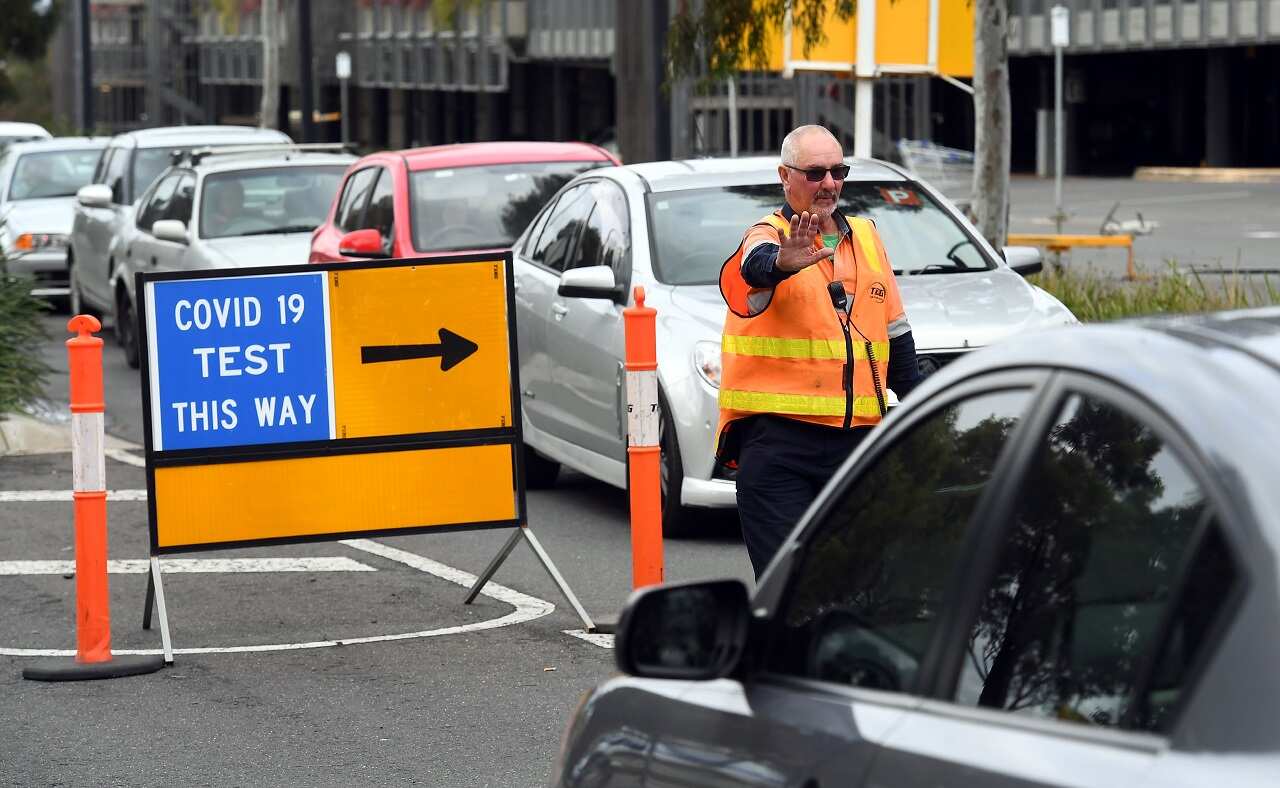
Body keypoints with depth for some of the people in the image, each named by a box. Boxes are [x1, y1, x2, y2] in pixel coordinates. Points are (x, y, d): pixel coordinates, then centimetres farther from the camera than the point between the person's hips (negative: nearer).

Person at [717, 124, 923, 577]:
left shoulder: (866, 237, 15)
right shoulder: (767, 236, -4)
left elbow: (896, 333, 23)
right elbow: (754, 268, -30)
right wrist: (782, 262, -53)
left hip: (858, 437, 6)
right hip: (778, 441, -5)